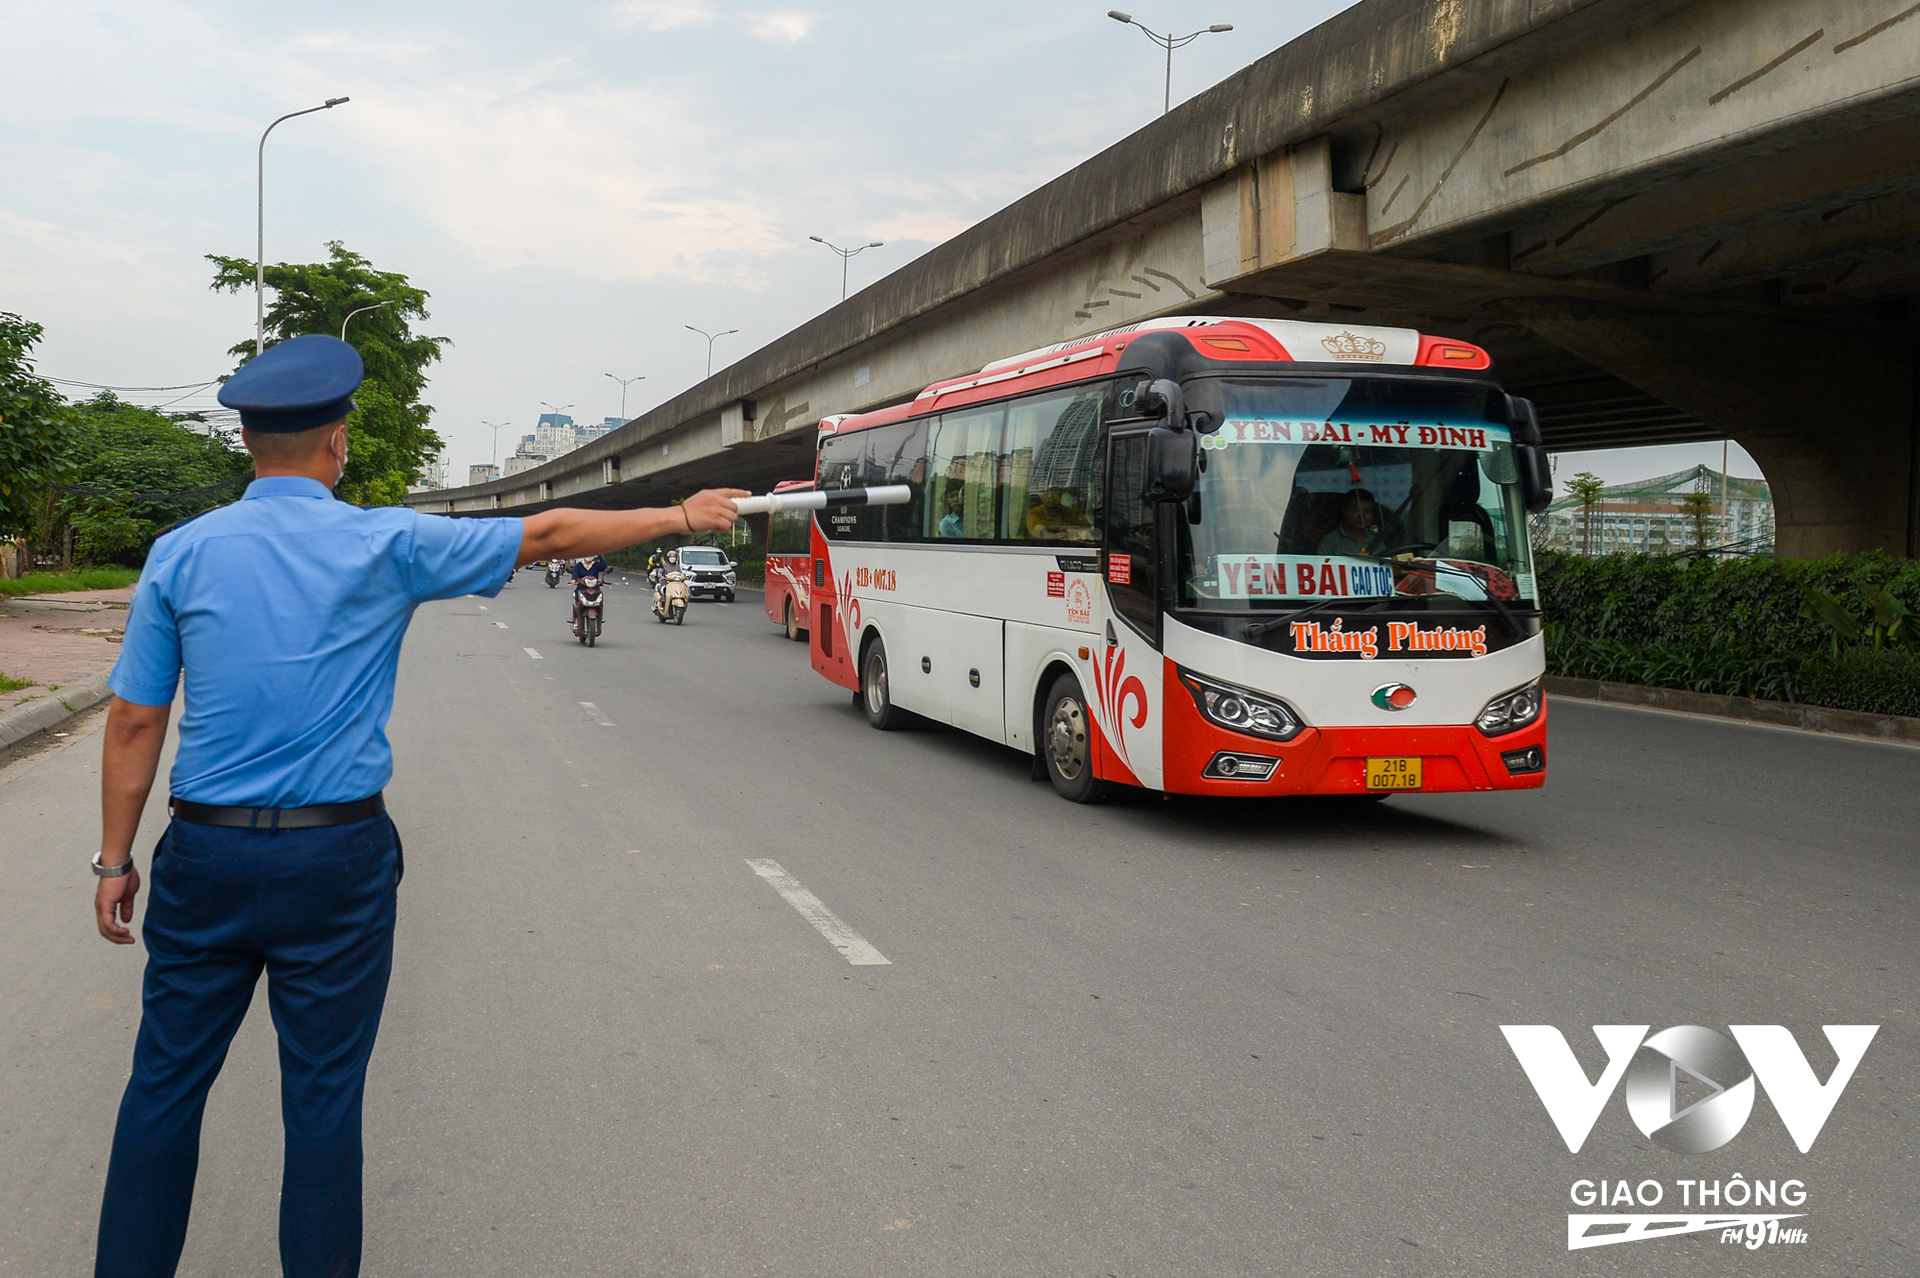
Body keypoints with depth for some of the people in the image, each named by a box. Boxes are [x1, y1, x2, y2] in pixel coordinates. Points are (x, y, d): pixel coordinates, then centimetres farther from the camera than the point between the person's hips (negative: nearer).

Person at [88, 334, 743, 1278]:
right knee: (324, 1092, 8)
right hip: (337, 856, -2)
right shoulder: (386, 545, -5)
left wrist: (115, 857, 10)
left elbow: (133, 722, 1)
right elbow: (547, 535, 2)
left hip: (206, 850, 2)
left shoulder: (181, 553, 0)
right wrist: (679, 517, 13)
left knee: (166, 1082, 14)